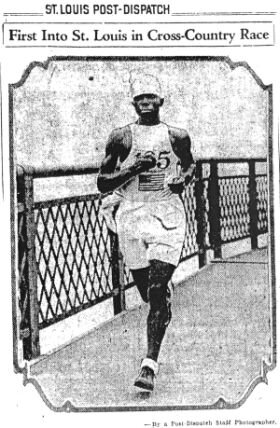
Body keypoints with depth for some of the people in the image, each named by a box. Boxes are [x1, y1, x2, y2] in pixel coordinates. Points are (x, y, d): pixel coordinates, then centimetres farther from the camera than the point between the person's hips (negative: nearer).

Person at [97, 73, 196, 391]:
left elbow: (190, 164, 26)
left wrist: (183, 178, 3)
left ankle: (150, 364, -11)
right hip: (132, 216, 1)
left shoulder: (177, 137, 7)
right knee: (148, 292, 9)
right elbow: (102, 183, 3)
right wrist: (134, 168, -12)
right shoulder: (122, 138, 4)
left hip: (168, 215, -1)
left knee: (157, 290, -13)